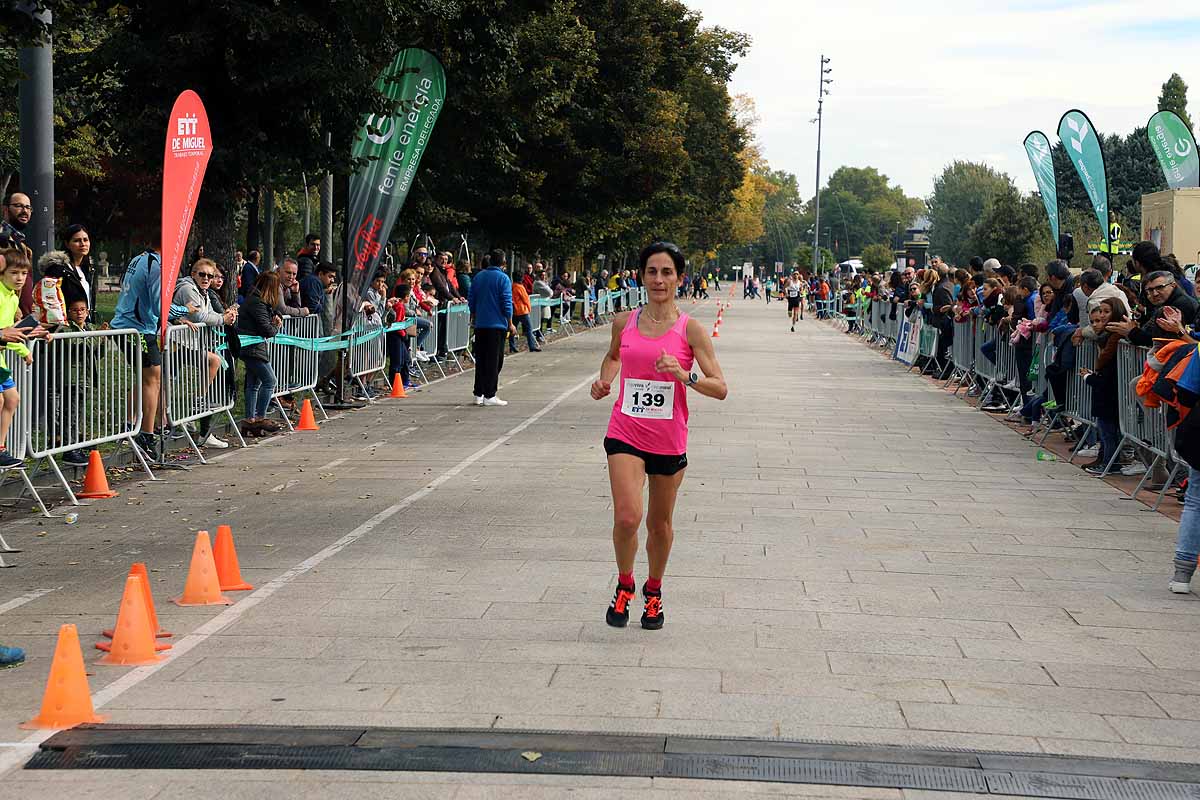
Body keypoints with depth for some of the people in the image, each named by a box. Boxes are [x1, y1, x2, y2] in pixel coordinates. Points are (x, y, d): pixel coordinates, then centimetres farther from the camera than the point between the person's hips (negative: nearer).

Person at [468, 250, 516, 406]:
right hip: (497, 325, -5)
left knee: (480, 359, 11)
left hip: (480, 324, 5)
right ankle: (489, 396, -3)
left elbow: (471, 300, 13)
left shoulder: (478, 276, 8)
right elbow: (507, 304, -12)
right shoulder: (503, 279, -9)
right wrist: (510, 324, -3)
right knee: (494, 361, -1)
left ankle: (478, 394, 12)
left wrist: (474, 317, 26)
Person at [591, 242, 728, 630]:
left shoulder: (690, 329, -7)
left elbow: (720, 388, -10)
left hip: (669, 442, 0)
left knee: (660, 524, 13)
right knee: (627, 517, -16)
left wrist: (683, 374, -26)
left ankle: (653, 591, 38)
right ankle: (624, 585, 11)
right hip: (625, 435, 0)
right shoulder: (624, 322, 1)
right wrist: (604, 380, 4)